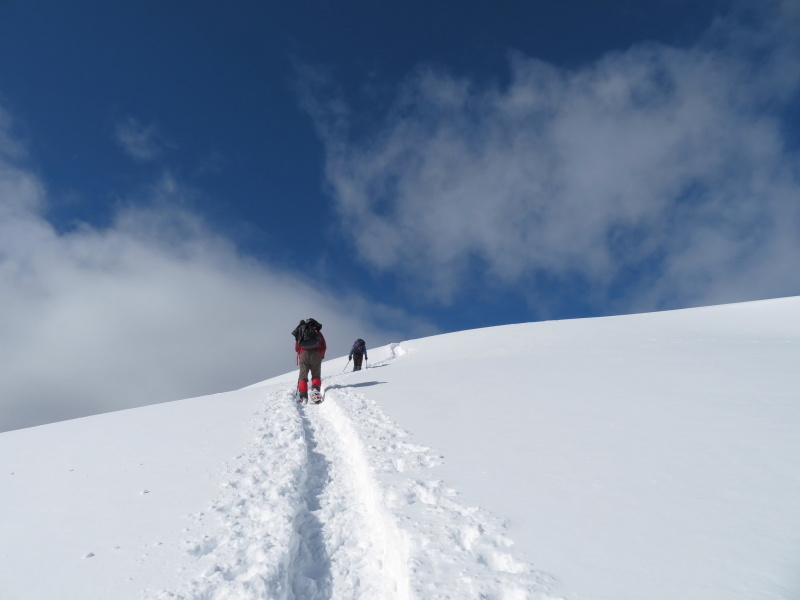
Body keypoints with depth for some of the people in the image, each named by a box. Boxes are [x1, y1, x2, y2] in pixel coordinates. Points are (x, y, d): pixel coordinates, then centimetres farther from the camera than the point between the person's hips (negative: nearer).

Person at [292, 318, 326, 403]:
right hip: (316, 354, 0)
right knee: (316, 374, 5)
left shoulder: (300, 332, 21)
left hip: (303, 354, 1)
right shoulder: (318, 332, 19)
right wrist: (321, 355, 25)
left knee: (303, 375, 1)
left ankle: (303, 395, -15)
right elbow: (324, 346, 11)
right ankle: (315, 388, -22)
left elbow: (296, 348, 15)